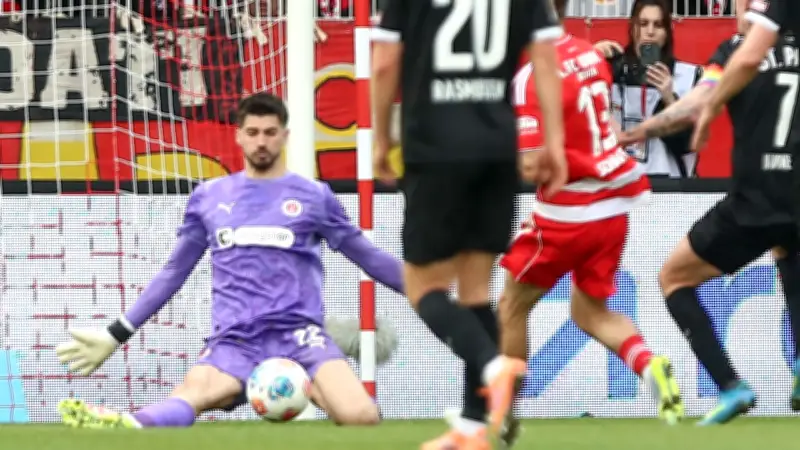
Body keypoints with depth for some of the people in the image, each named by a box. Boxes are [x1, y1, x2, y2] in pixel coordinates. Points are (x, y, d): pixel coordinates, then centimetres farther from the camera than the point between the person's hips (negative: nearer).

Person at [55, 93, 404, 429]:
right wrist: (116, 335, 23)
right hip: (235, 340, 0)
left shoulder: (314, 197, 10)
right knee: (190, 398, -36)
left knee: (359, 416, -32)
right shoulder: (208, 198, 16)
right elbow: (174, 273, 24)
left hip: (298, 333, 0)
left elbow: (371, 259, 16)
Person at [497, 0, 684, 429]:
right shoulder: (589, 54, 5)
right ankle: (650, 365, -8)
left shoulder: (532, 77, -19)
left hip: (569, 212, -7)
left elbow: (531, 165, -22)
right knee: (590, 312, 19)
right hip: (613, 204, 7)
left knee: (512, 305, 13)